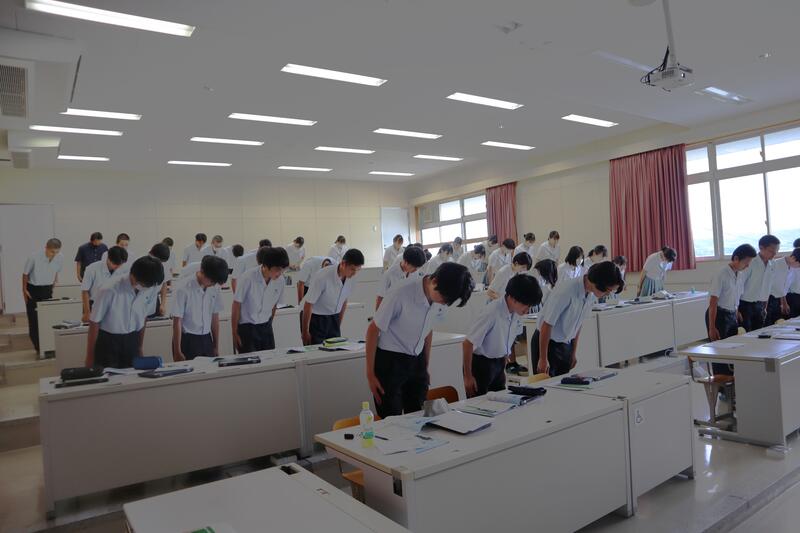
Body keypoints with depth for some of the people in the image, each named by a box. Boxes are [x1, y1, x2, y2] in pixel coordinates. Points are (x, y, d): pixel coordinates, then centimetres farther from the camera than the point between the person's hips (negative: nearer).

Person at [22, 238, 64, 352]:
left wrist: (54, 286, 9)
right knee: (34, 318, -1)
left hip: (47, 289, 3)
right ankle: (39, 348, 7)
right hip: (33, 288, -3)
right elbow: (25, 274, -9)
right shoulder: (34, 258, -26)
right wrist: (24, 290, -3)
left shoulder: (60, 258, -15)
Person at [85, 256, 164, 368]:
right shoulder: (110, 290, -25)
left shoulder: (152, 289, -14)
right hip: (107, 341, -3)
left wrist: (139, 347, 13)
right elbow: (94, 322, -12)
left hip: (131, 341, 4)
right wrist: (90, 356, -4)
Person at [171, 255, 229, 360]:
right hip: (187, 340, -4)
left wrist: (216, 347, 12)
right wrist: (177, 352, -9)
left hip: (206, 339, 4)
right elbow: (177, 322, -11)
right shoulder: (184, 290, -15)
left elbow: (215, 318, 6)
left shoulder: (214, 288, -2)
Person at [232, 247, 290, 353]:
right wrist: (235, 333, -6)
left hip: (266, 327, 4)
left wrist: (268, 324, 15)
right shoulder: (248, 278, -20)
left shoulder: (281, 281, -8)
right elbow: (236, 306, -11)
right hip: (246, 327, -4)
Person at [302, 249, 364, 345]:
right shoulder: (322, 277, -26)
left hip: (333, 318, 5)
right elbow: (308, 305, -18)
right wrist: (305, 332, -11)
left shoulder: (350, 277, -8)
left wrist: (339, 325, 15)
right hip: (315, 318, -5)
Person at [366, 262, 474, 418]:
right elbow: (373, 330, -15)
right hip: (389, 360, -5)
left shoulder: (441, 299, -10)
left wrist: (425, 367, 16)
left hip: (417, 360, 5)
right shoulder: (401, 295, -27)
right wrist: (370, 374, -10)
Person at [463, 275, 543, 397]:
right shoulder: (491, 312, -27)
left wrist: (503, 365, 16)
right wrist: (468, 376, -16)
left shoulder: (516, 313, -6)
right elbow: (468, 344, -22)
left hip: (499, 363, 7)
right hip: (480, 363, -7)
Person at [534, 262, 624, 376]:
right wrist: (543, 359, -18)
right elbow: (547, 325, -23)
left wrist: (573, 353, 13)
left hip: (566, 345, 7)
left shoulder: (592, 295, -5)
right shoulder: (566, 290, -27)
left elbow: (578, 324, 8)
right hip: (546, 342, -7)